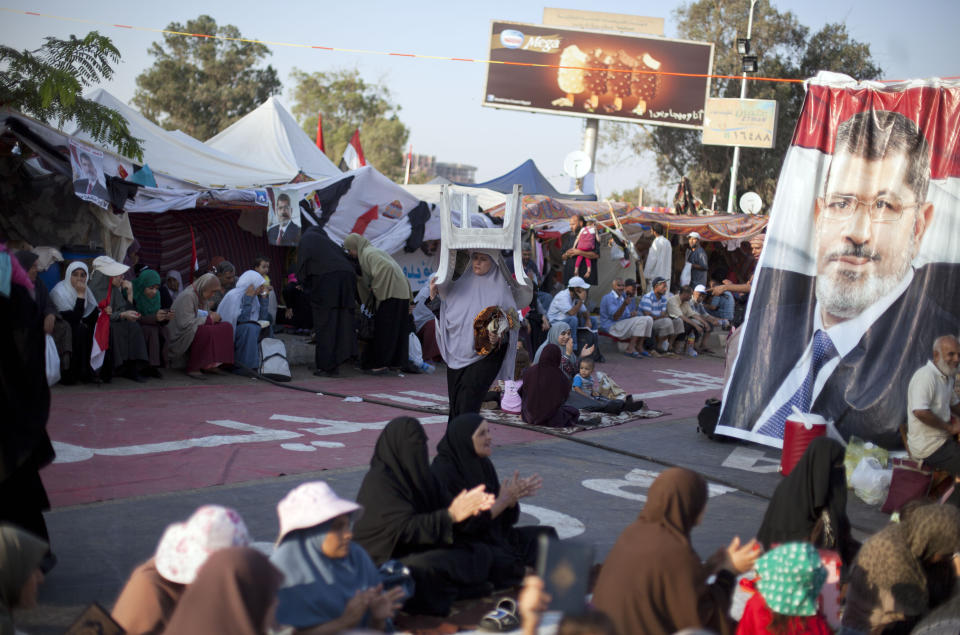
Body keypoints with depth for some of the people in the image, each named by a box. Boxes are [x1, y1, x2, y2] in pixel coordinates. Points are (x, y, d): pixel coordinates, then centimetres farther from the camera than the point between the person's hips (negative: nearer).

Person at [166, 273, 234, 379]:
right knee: (206, 332, -37)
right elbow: (185, 323, -24)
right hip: (180, 338, -10)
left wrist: (211, 315, 1)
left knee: (226, 327, -5)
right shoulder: (187, 296, -17)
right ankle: (192, 368, -23)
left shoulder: (199, 296, 13)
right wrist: (209, 319, -16)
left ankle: (208, 365, -4)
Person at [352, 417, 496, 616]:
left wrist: (470, 507, -18)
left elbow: (443, 504, 4)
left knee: (482, 552, 2)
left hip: (420, 550, 8)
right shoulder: (378, 481, -19)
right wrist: (451, 515, -29)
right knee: (426, 569, -37)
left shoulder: (416, 473, 8)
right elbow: (405, 529, -26)